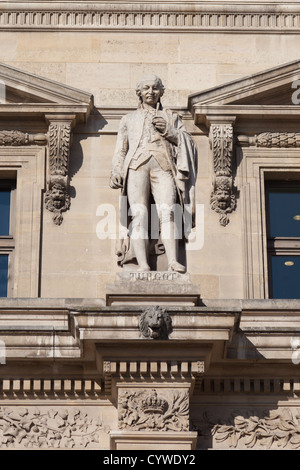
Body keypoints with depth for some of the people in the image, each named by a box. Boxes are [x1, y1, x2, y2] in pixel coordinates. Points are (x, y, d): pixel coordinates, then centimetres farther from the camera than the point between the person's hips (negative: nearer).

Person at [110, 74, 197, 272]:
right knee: (139, 212, -20)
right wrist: (116, 171, 6)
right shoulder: (129, 119, 31)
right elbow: (121, 150, 23)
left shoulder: (171, 117, 30)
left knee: (167, 210, -24)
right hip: (137, 165, 1)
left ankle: (173, 260, -39)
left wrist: (169, 131, 2)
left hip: (163, 166, 0)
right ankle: (143, 264, -32)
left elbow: (188, 142, 19)